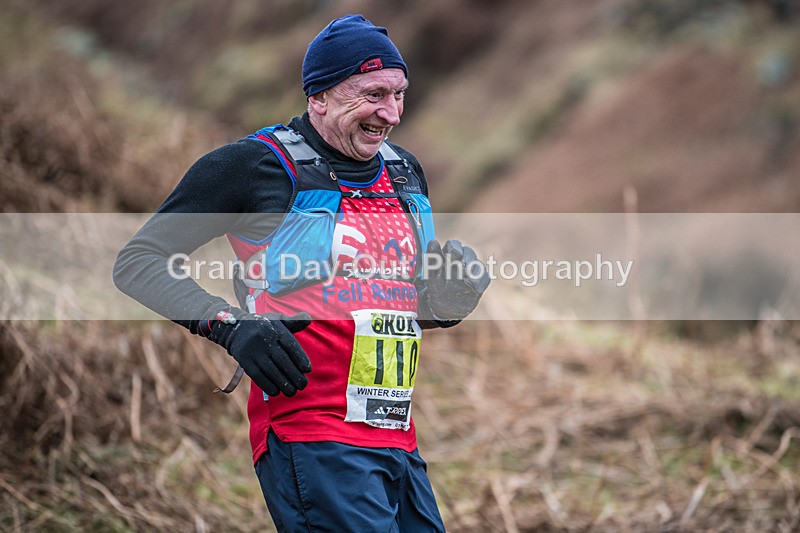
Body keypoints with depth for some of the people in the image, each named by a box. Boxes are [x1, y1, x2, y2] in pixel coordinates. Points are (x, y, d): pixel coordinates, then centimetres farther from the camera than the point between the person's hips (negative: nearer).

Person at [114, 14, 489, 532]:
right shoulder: (255, 166, -4)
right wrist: (230, 325, -16)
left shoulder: (405, 173, 16)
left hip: (398, 443, 7)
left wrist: (450, 296, 3)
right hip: (310, 439, -7)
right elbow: (137, 261, -3)